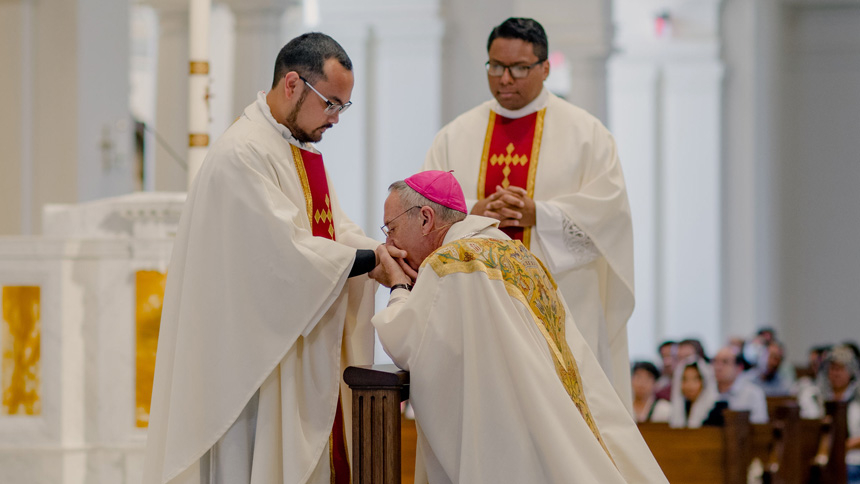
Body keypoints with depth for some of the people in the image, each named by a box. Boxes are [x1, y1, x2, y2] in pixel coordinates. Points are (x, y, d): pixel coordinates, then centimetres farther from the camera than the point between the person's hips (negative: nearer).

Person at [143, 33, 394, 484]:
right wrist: (372, 258, -18)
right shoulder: (243, 154, -18)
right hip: (258, 356, -10)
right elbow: (286, 253, -24)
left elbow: (334, 229, 11)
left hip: (302, 351, 10)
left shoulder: (300, 148, 15)